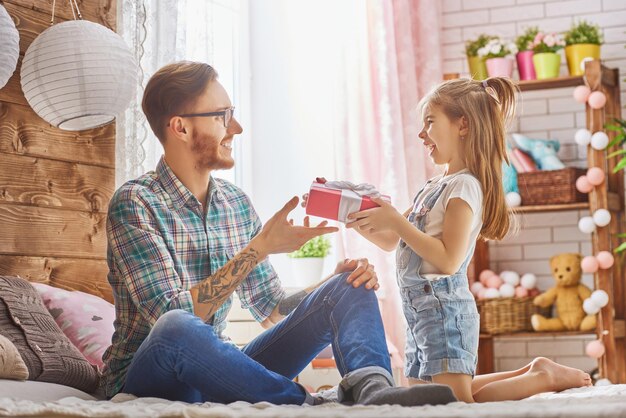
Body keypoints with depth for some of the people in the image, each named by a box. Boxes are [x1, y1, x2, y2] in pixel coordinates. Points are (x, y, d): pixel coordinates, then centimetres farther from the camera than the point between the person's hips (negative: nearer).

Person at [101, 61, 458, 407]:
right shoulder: (135, 203, -12)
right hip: (146, 379, -6)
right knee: (177, 328, -42)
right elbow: (176, 318, -22)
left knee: (349, 289, -6)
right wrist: (260, 248, -22)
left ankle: (372, 386, -37)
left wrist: (339, 282, -6)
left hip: (221, 373, 7)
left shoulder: (236, 203, 9)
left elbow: (272, 308, 13)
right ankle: (307, 404, -29)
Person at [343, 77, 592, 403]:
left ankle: (543, 378, 2)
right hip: (421, 310, 9)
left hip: (445, 308, -9)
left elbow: (448, 260, -22)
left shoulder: (465, 186, -13)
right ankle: (529, 372, 22)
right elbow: (390, 242, 19)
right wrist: (359, 222, 3)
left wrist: (395, 221, -21)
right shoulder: (434, 187, 14)